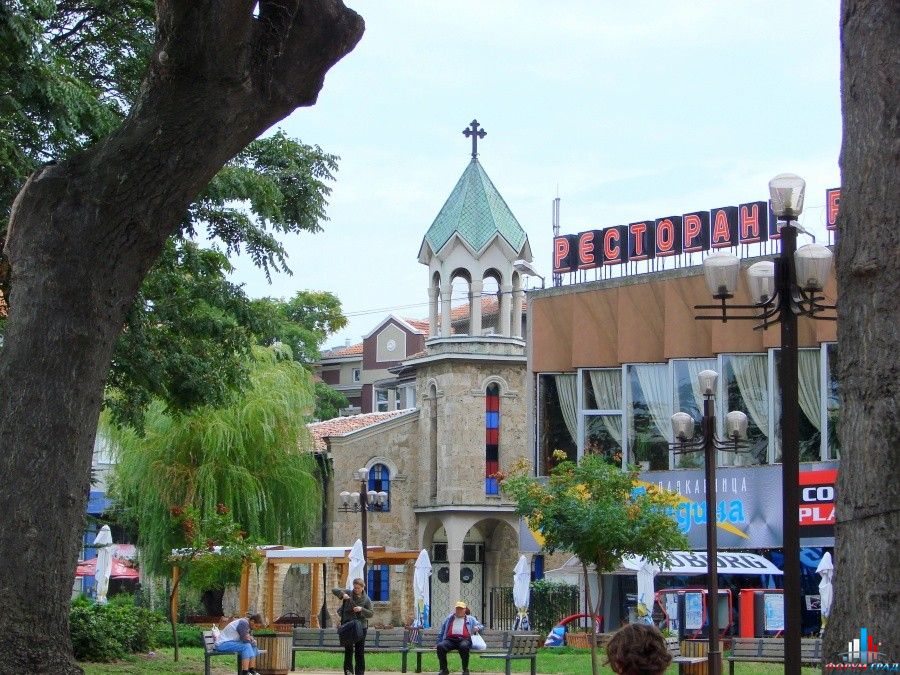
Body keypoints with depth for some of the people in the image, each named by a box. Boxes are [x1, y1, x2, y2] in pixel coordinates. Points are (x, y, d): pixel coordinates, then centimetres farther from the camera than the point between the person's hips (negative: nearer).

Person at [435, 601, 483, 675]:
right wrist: (439, 642, 17)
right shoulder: (449, 618, 30)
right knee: (440, 646, -31)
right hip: (450, 640, 2)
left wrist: (477, 628, -3)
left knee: (464, 647, -40)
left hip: (464, 639, -2)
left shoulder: (470, 619, 25)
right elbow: (442, 632, 29)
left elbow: (481, 626, 21)